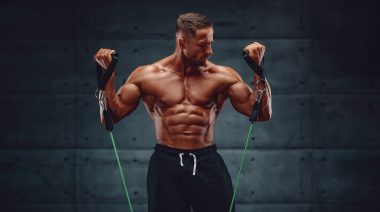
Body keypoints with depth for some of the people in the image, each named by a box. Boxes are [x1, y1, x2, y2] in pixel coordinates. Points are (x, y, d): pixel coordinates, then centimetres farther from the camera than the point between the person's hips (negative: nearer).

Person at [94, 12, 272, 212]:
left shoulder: (222, 76, 3)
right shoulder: (146, 76, 4)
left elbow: (262, 113, 0)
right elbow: (111, 115, 2)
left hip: (207, 163, 0)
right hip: (166, 164, 0)